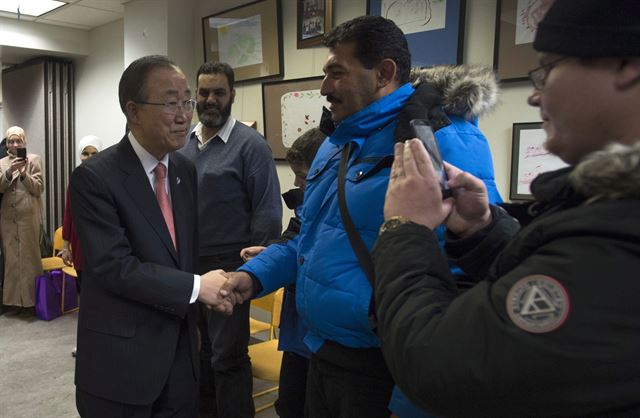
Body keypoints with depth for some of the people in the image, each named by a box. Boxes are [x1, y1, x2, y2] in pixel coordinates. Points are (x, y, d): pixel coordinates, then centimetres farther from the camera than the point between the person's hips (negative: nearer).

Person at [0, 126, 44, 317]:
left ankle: (30, 301, 5)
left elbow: (38, 189, -3)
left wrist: (23, 173, -16)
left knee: (29, 257, -2)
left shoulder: (34, 159, 3)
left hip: (28, 215, -4)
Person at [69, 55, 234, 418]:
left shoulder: (185, 169, 5)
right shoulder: (94, 177, -16)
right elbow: (114, 267, -22)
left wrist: (192, 318, 9)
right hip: (121, 359, -5)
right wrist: (196, 286, -19)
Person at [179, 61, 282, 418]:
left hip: (227, 267, -6)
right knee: (199, 349, 20)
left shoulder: (250, 144, -10)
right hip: (186, 265, 6)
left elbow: (268, 212, -12)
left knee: (227, 357, 5)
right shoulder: (183, 143, 8)